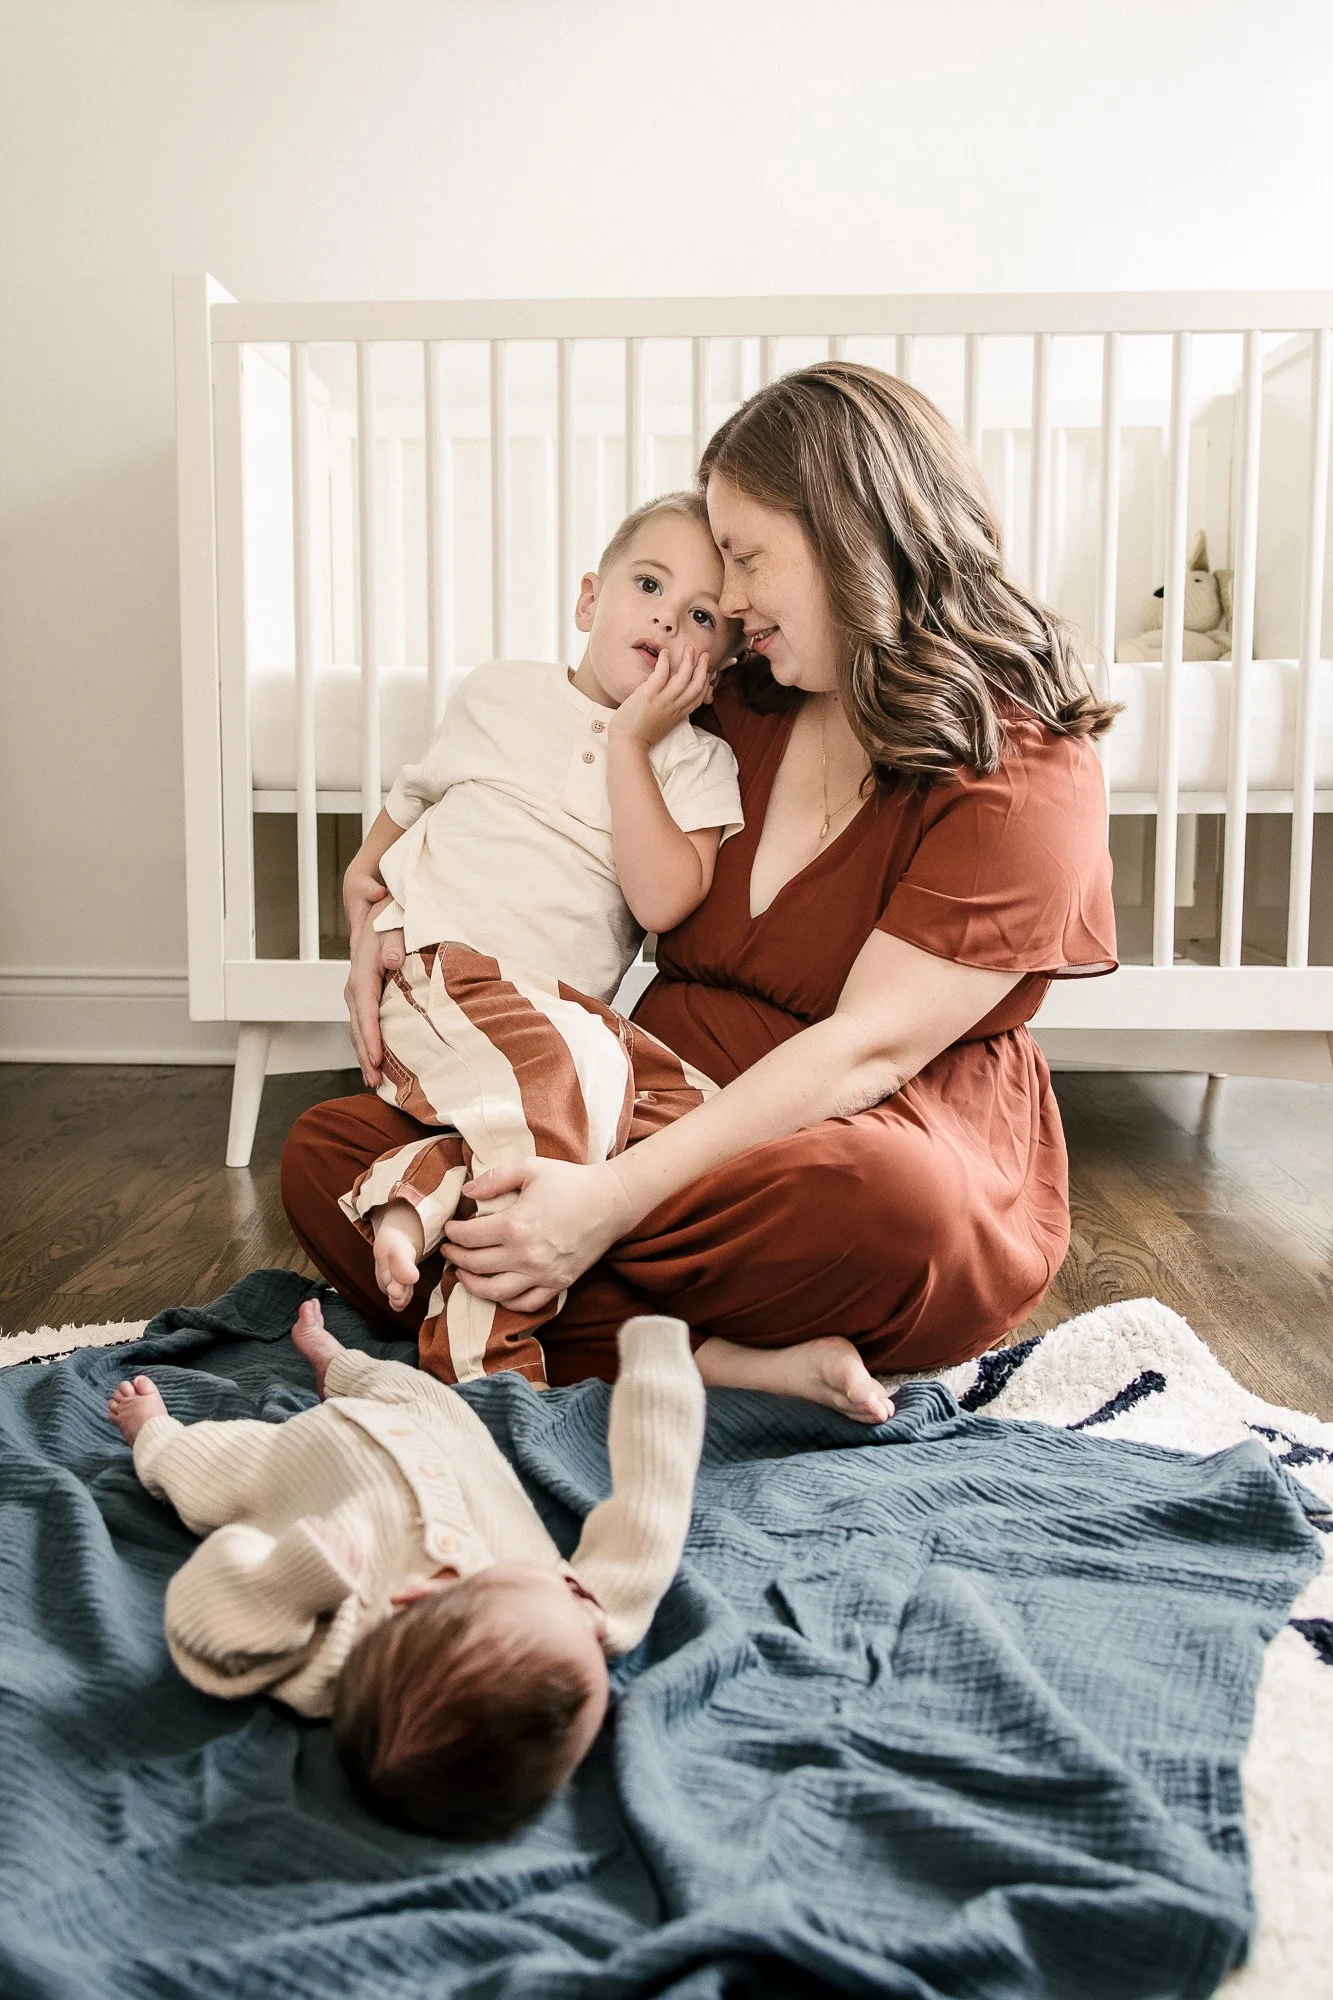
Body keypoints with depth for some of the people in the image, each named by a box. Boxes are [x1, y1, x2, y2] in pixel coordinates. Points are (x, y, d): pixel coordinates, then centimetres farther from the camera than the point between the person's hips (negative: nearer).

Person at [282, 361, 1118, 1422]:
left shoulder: (1029, 772, -10)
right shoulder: (741, 708, 12)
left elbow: (868, 1050, -20)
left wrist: (613, 1197, -28)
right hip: (657, 1115, 7)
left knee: (892, 1207, -43)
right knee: (326, 1150, -12)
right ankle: (716, 1361, -24)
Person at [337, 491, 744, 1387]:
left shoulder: (698, 762, 9)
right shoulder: (503, 691, 12)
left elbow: (663, 899, -10)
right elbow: (417, 793, 27)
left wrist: (629, 743, -8)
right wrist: (366, 865, 9)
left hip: (567, 1003, 3)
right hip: (436, 967, -3)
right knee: (570, 1072, -31)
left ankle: (421, 1182, -27)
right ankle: (486, 1348, -25)